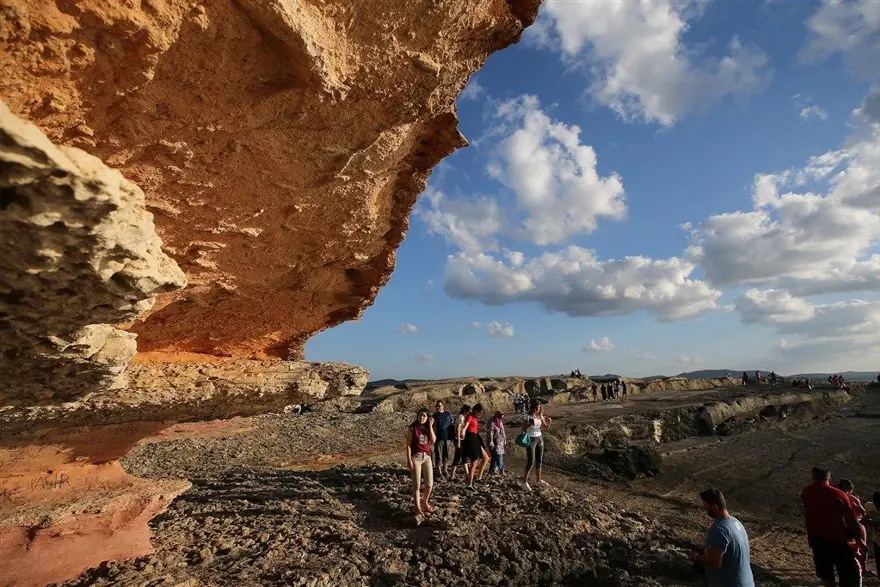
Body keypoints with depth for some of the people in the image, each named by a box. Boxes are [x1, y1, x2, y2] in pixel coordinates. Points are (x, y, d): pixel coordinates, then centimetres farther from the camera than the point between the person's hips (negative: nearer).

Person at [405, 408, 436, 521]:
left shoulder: (428, 428, 5)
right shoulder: (412, 428, -8)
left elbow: (433, 441, -10)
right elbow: (408, 445, -8)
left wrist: (430, 425, -12)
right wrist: (409, 460, -13)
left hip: (427, 457, 4)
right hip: (415, 457, -4)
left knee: (429, 484, 6)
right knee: (417, 485, -2)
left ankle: (425, 502, 31)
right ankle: (417, 508, 11)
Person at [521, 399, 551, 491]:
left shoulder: (540, 416, 1)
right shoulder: (527, 417, -16)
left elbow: (545, 429, 8)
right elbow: (523, 430, -15)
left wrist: (549, 423, -11)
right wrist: (530, 424, -31)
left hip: (540, 439, 6)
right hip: (530, 440, -6)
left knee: (539, 460, 13)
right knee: (531, 462, -8)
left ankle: (538, 480, 27)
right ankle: (524, 482, 1)